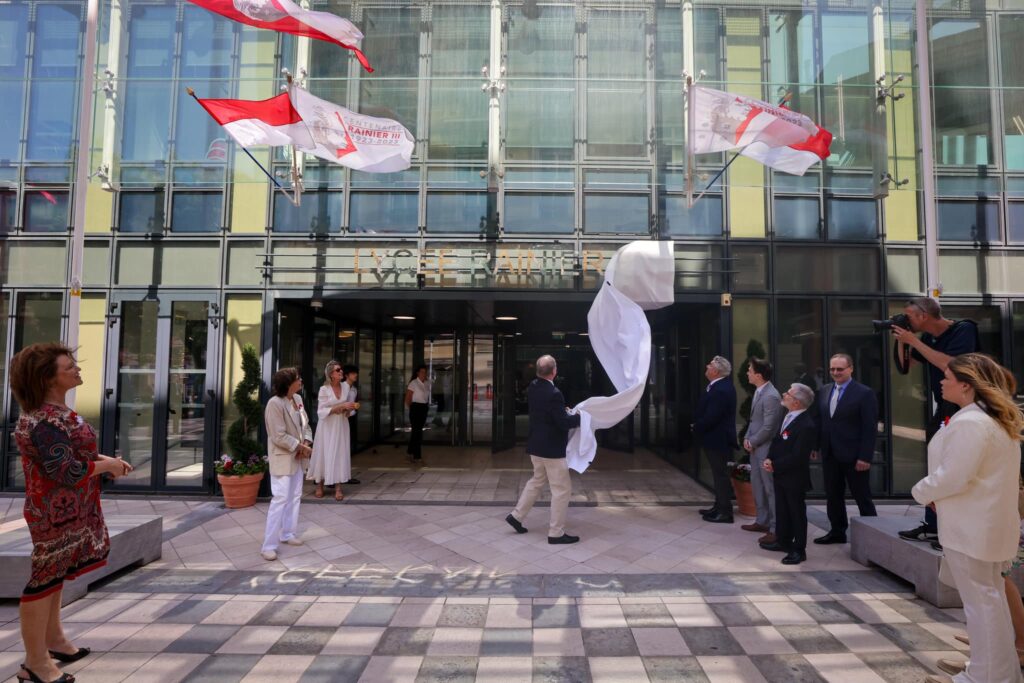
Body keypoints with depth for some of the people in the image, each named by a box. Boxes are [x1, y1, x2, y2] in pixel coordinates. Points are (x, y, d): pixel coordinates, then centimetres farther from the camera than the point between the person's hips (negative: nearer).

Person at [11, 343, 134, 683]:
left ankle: (53, 639, 37)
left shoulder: (57, 411, 8)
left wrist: (106, 459, 3)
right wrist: (106, 465, -15)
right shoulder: (44, 421, -25)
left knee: (55, 573, 20)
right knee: (45, 577, 2)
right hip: (54, 511, -10)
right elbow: (65, 471, -28)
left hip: (68, 509, 10)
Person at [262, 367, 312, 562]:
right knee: (280, 499, -7)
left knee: (295, 497, 15)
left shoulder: (297, 399, 4)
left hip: (297, 456, 8)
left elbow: (305, 424, 11)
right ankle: (269, 545, 1)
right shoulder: (275, 404, -22)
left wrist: (306, 442, -7)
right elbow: (279, 437, -23)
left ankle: (288, 534, 29)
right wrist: (301, 447, -16)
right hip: (282, 458, -8)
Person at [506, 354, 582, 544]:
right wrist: (582, 416, -7)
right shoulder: (554, 394, -25)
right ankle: (556, 533, 11)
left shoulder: (532, 388, 1)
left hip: (536, 445, 9)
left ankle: (516, 516, 31)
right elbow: (563, 423, -22)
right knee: (562, 489, 4)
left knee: (537, 481, 26)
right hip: (551, 448, -9)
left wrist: (563, 411, 12)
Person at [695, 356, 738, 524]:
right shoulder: (721, 386, 7)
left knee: (720, 474, -1)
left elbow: (710, 417, -25)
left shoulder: (721, 391, -25)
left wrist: (696, 428, -10)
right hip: (716, 438, 10)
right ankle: (719, 506, 29)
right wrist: (697, 425, 5)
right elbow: (705, 411, 13)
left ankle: (725, 512, 8)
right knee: (719, 474, 18)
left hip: (718, 440, -10)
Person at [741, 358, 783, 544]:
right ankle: (762, 521, 33)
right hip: (755, 448, 10)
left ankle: (775, 529, 8)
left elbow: (768, 428, -22)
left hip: (766, 450, -10)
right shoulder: (758, 392, 8)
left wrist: (752, 442, -11)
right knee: (757, 485, 19)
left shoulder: (771, 396, -22)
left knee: (771, 489, -1)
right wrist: (748, 438, 5)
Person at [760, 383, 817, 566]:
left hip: (795, 478, -9)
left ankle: (798, 550, 19)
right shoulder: (788, 417, 5)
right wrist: (769, 459, -1)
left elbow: (797, 456, -25)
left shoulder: (807, 426, -24)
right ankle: (783, 541, 36)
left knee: (797, 513, 6)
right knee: (782, 510, 20)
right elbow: (776, 440, 14)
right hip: (780, 475, 9)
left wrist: (775, 466, -17)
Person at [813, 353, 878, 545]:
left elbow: (870, 428, -12)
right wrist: (816, 445, 5)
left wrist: (865, 457, -15)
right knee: (833, 496, 13)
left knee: (862, 497, 7)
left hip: (853, 456, -6)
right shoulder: (824, 391, 9)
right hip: (829, 454, 6)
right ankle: (837, 532, 25)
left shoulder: (864, 393, -9)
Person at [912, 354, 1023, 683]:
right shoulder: (997, 419, 10)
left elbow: (953, 477, -25)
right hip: (987, 523, 10)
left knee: (980, 601, 3)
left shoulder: (969, 422, -23)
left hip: (971, 527, -10)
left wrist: (922, 492, -8)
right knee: (991, 598, 21)